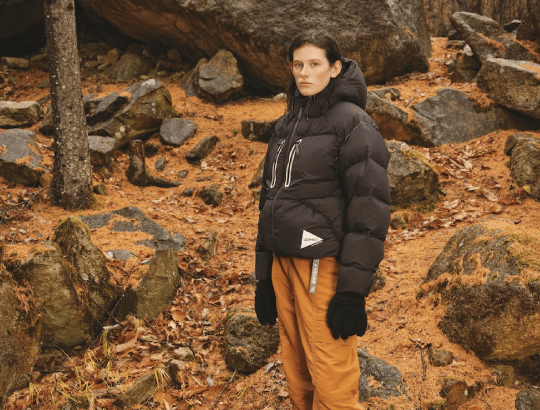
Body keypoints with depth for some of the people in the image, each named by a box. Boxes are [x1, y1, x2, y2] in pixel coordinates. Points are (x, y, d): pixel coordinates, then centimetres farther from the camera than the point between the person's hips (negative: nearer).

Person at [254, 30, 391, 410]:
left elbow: (369, 208, -13)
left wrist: (353, 289, -18)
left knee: (330, 378, -4)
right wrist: (264, 276, 15)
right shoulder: (287, 124, 14)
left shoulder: (352, 122, -7)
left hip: (324, 265, -6)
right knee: (297, 373, 12)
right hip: (283, 261, 7)